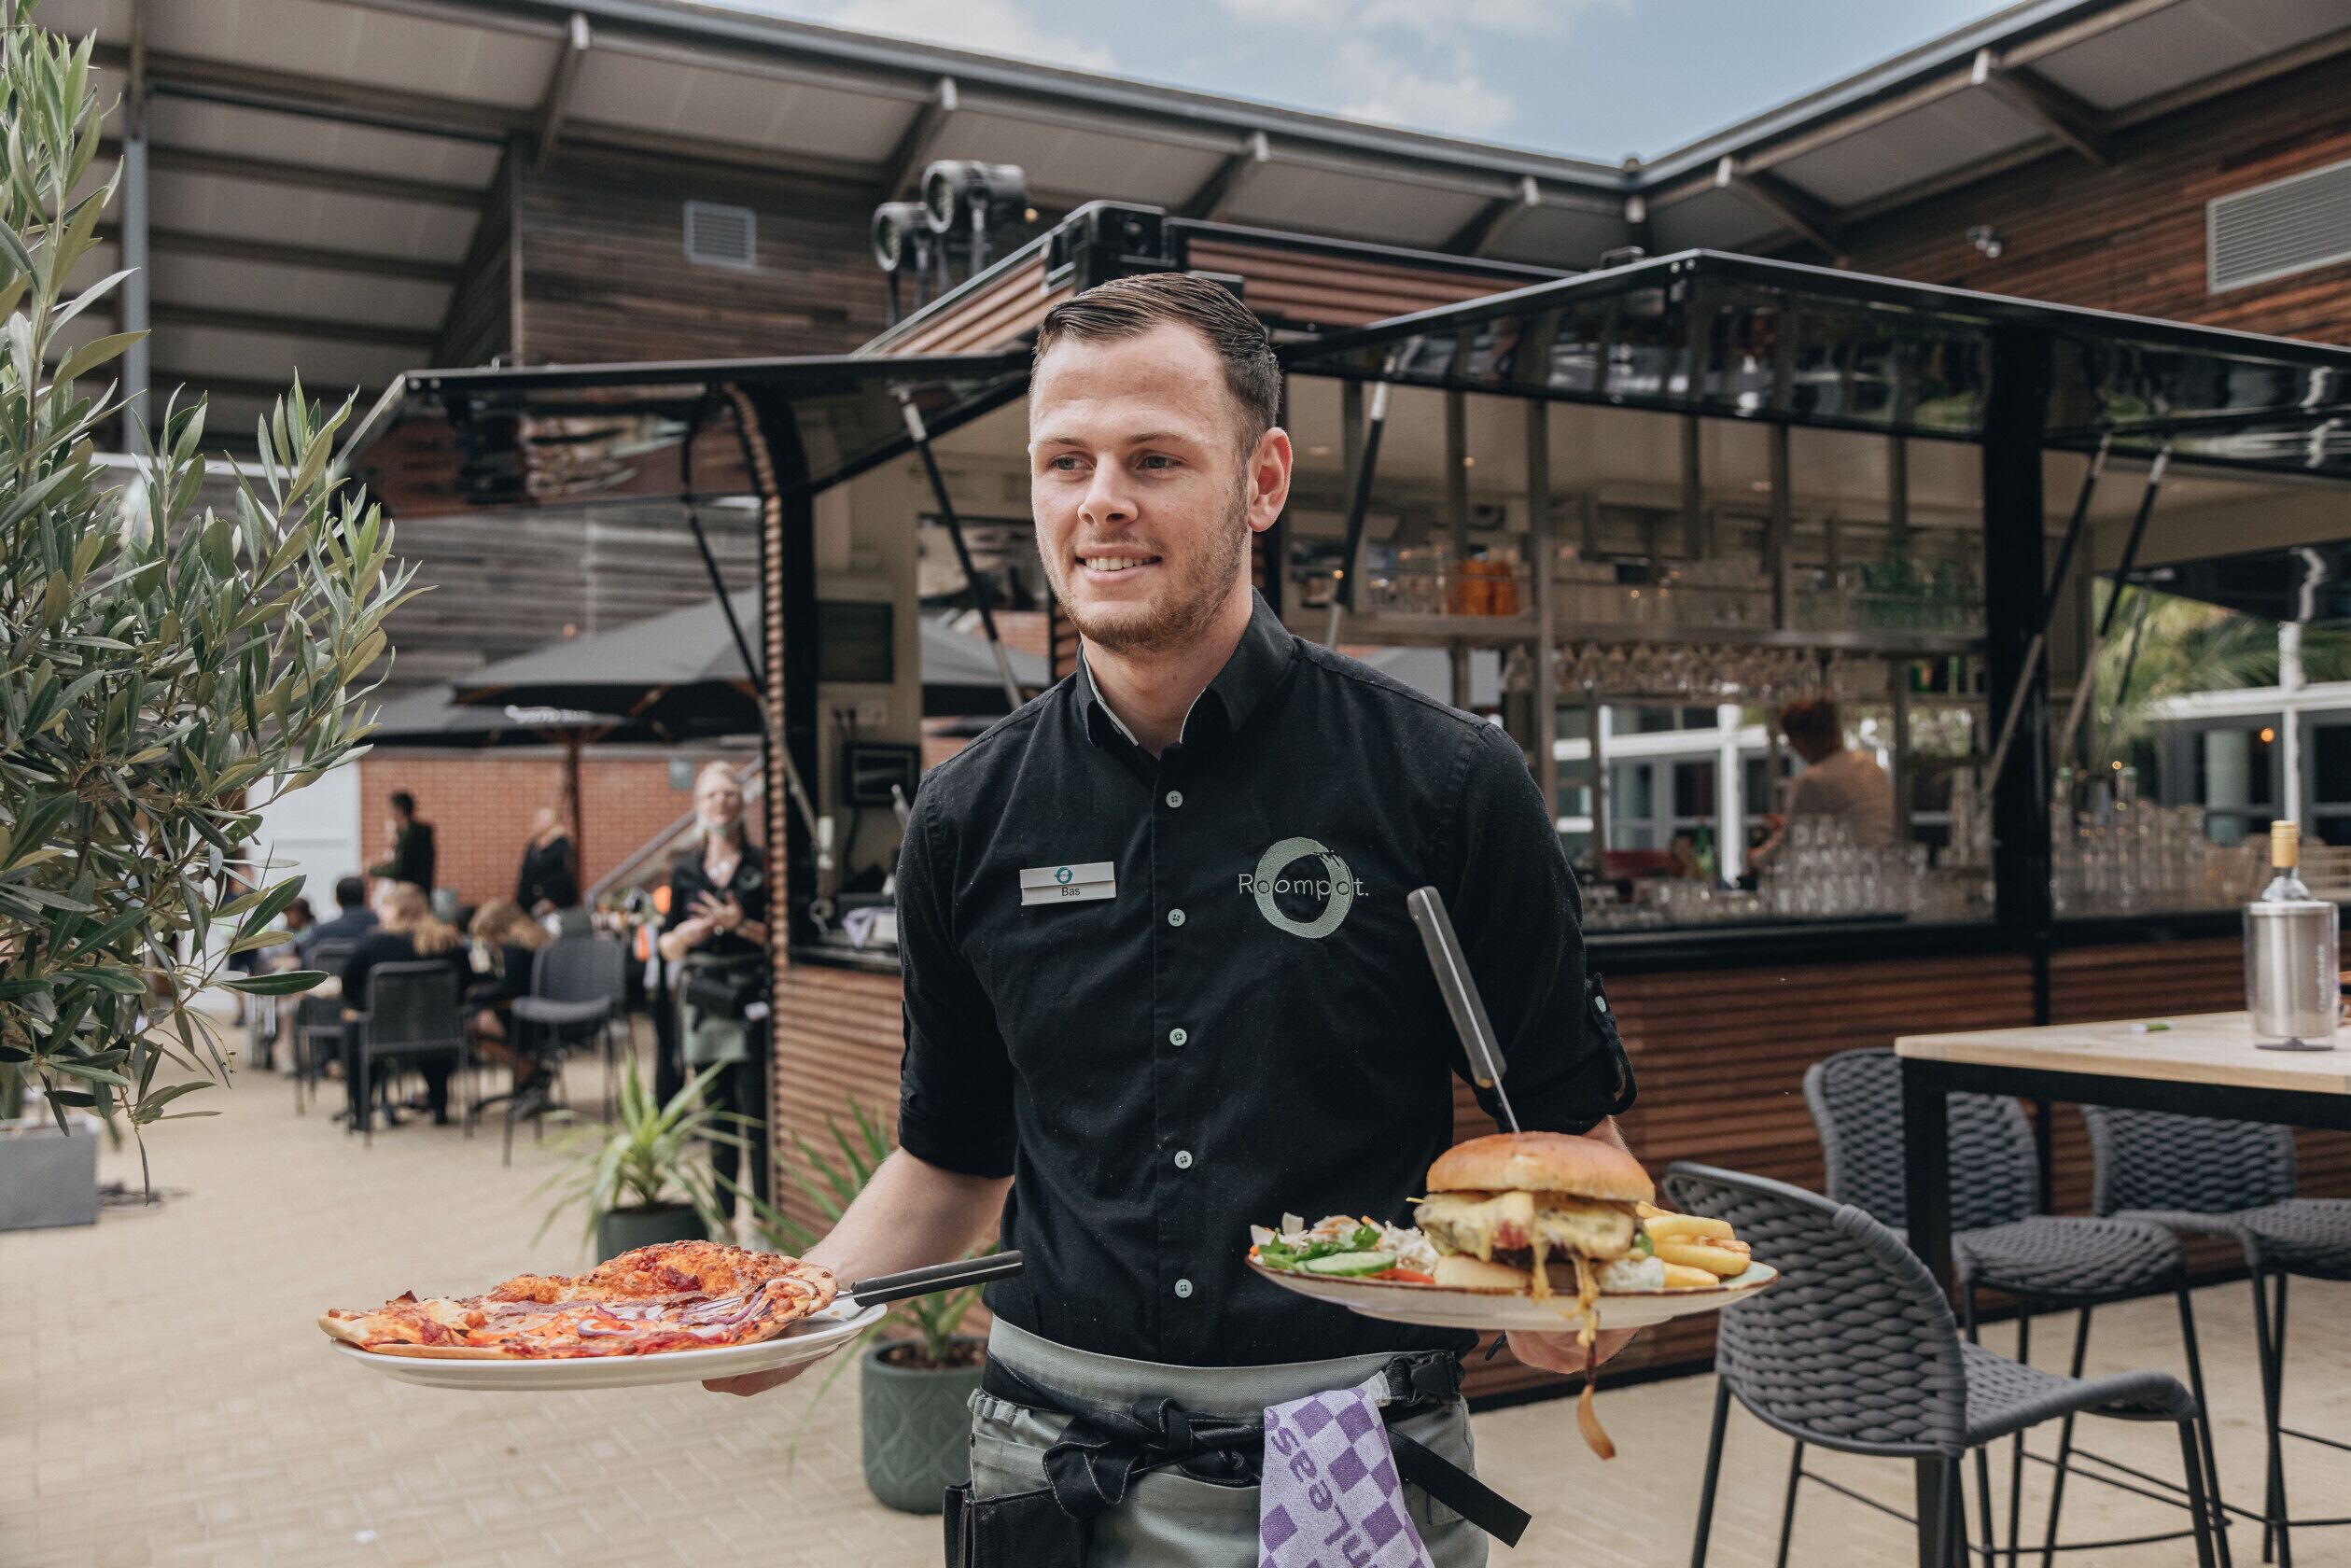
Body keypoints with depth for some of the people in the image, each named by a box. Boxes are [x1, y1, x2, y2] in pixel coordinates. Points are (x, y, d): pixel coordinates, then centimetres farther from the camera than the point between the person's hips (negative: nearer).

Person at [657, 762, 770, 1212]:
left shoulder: (762, 865, 1)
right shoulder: (685, 871, 11)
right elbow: (668, 949, 13)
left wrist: (741, 925, -16)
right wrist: (687, 933, -7)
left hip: (751, 1002, -4)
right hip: (702, 1003, 4)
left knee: (757, 1113, -7)